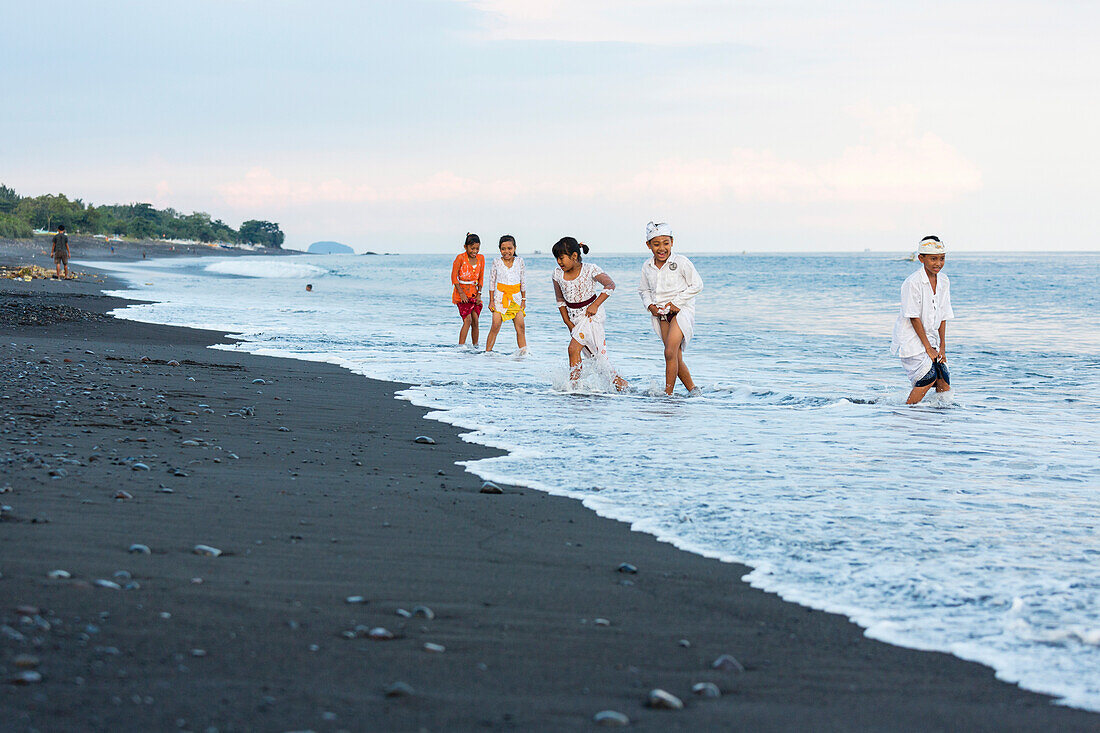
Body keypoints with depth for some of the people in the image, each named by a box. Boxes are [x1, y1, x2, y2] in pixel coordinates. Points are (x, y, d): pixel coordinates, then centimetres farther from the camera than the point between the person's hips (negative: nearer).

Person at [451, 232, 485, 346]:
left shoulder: (481, 258, 5)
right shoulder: (460, 258, -10)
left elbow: (481, 278, 11)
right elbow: (454, 277, -8)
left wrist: (479, 294, 3)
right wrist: (461, 293, -13)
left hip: (474, 293, 5)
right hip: (462, 292, -5)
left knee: (475, 321, 2)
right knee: (467, 320, -16)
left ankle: (475, 346, 12)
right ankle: (460, 346, -16)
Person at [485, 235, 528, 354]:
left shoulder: (519, 261, 3)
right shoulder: (497, 262, -1)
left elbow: (523, 282, 10)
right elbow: (492, 282, 4)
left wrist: (523, 299, 8)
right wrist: (491, 301, 1)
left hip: (515, 297, 2)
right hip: (500, 297, -2)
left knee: (520, 326, -6)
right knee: (495, 326, -8)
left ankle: (523, 351, -2)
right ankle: (487, 351, -1)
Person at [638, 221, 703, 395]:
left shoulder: (681, 262, -11)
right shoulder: (647, 267, 4)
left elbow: (697, 286, -6)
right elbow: (644, 290, 18)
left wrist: (676, 303, -13)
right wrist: (650, 306, -1)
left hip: (681, 310, -5)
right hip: (662, 314, 6)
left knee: (670, 353, -18)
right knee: (676, 358, 6)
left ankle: (668, 393, -14)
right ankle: (692, 389, 21)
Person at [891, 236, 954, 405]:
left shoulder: (944, 282, 4)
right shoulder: (913, 282, -17)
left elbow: (943, 317, 7)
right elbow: (914, 317, -16)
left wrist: (942, 348, 2)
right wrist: (928, 347, -16)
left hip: (930, 337, 7)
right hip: (910, 338, -7)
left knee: (944, 381, -4)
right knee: (929, 376, -20)